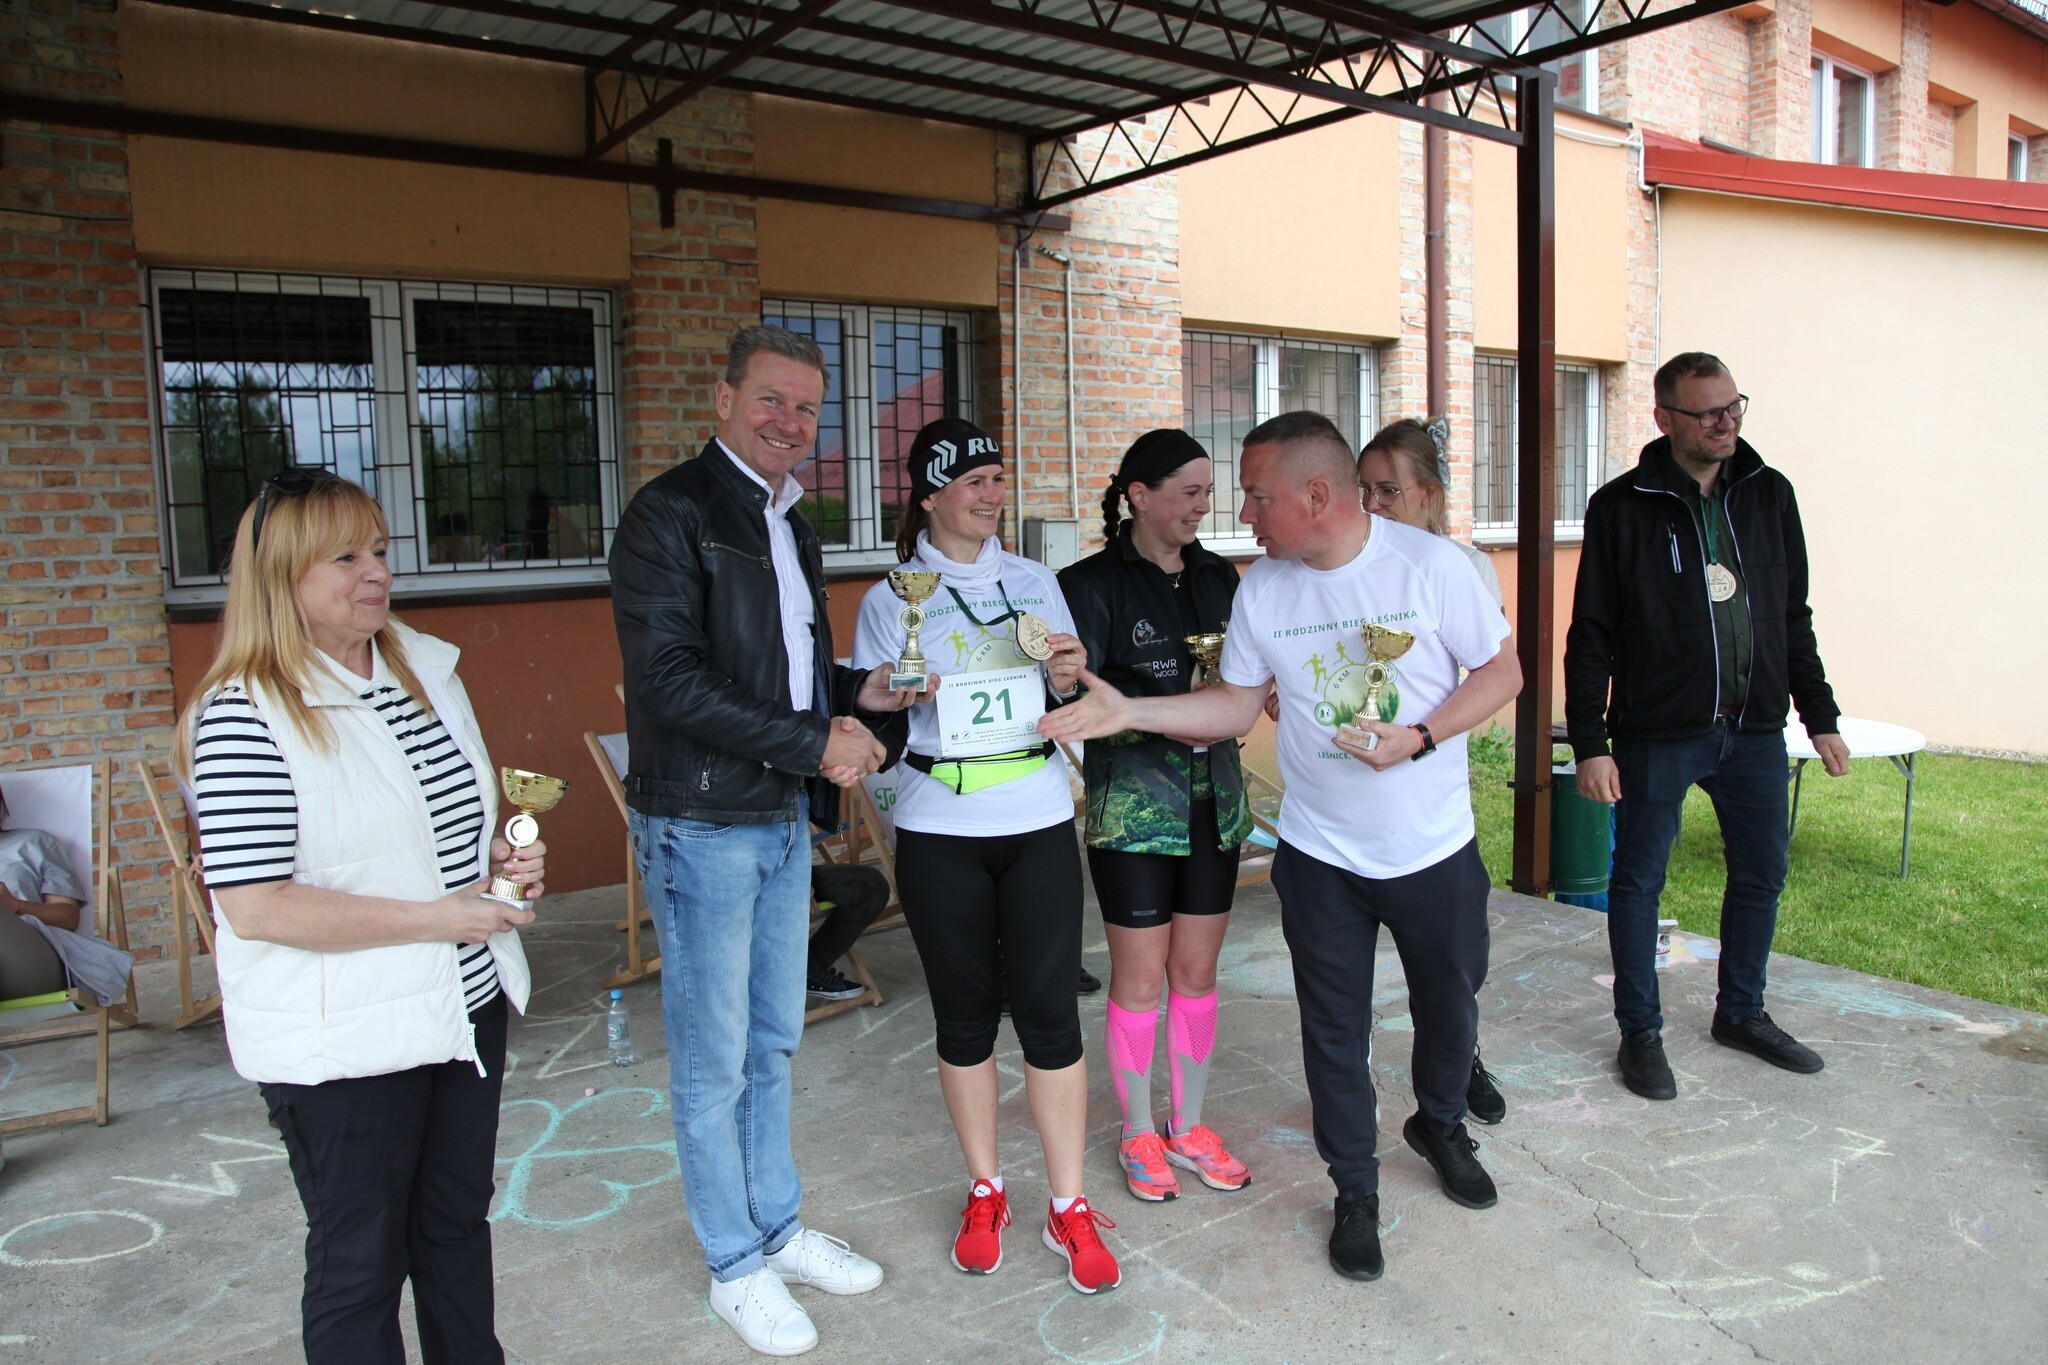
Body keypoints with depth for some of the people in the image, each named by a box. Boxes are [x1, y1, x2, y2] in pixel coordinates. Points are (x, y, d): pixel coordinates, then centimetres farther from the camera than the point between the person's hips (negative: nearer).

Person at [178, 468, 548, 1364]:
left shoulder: (427, 670, 5)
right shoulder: (245, 717, -18)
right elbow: (253, 906, -22)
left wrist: (506, 858, -1)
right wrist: (433, 918, -21)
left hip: (467, 1008, 7)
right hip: (341, 1044, -7)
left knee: (457, 1223, 22)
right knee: (360, 1260, 10)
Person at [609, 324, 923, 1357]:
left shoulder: (789, 524, 14)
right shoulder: (670, 513, -13)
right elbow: (672, 680, -21)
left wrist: (860, 693, 3)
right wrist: (816, 743, -20)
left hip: (784, 821, 8)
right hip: (702, 828, -8)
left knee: (773, 1042, 19)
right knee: (714, 1062, 6)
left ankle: (778, 1227, 35)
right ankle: (735, 1265, 23)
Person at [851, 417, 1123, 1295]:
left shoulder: (1034, 582, 9)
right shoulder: (890, 599, 2)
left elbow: (1073, 705, 15)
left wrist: (1070, 678, -8)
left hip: (1038, 824, 1)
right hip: (939, 832, -1)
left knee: (1049, 1009, 0)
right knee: (965, 1015, 8)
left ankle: (1069, 1209, 14)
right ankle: (985, 1192, 27)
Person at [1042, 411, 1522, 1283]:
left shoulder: (1430, 564, -14)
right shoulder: (1261, 589, -5)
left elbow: (1501, 671, -7)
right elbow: (1236, 705, 2)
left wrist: (1420, 738, -22)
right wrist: (1127, 712, -9)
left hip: (1435, 849, -1)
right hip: (1320, 854, 1)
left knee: (1449, 1003, 19)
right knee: (1334, 1028, 9)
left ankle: (1440, 1127, 49)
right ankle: (1355, 1191, 30)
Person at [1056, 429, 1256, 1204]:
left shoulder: (1218, 576, 10)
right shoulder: (1092, 584, -8)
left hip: (1213, 800, 5)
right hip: (1131, 807, -5)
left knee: (1197, 972, 13)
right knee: (1140, 978, 5)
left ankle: (1188, 1128, 29)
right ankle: (1139, 1136, 24)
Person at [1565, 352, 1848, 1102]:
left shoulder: (1769, 494, 6)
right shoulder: (1623, 507, -8)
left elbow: (1794, 617, 13)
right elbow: (1591, 637, -8)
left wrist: (1821, 716, 12)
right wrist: (1589, 742, -13)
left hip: (1754, 729, 5)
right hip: (1657, 733, -4)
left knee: (1762, 873, 14)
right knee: (1639, 880, 5)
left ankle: (1741, 1012, 34)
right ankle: (1640, 1030, 21)